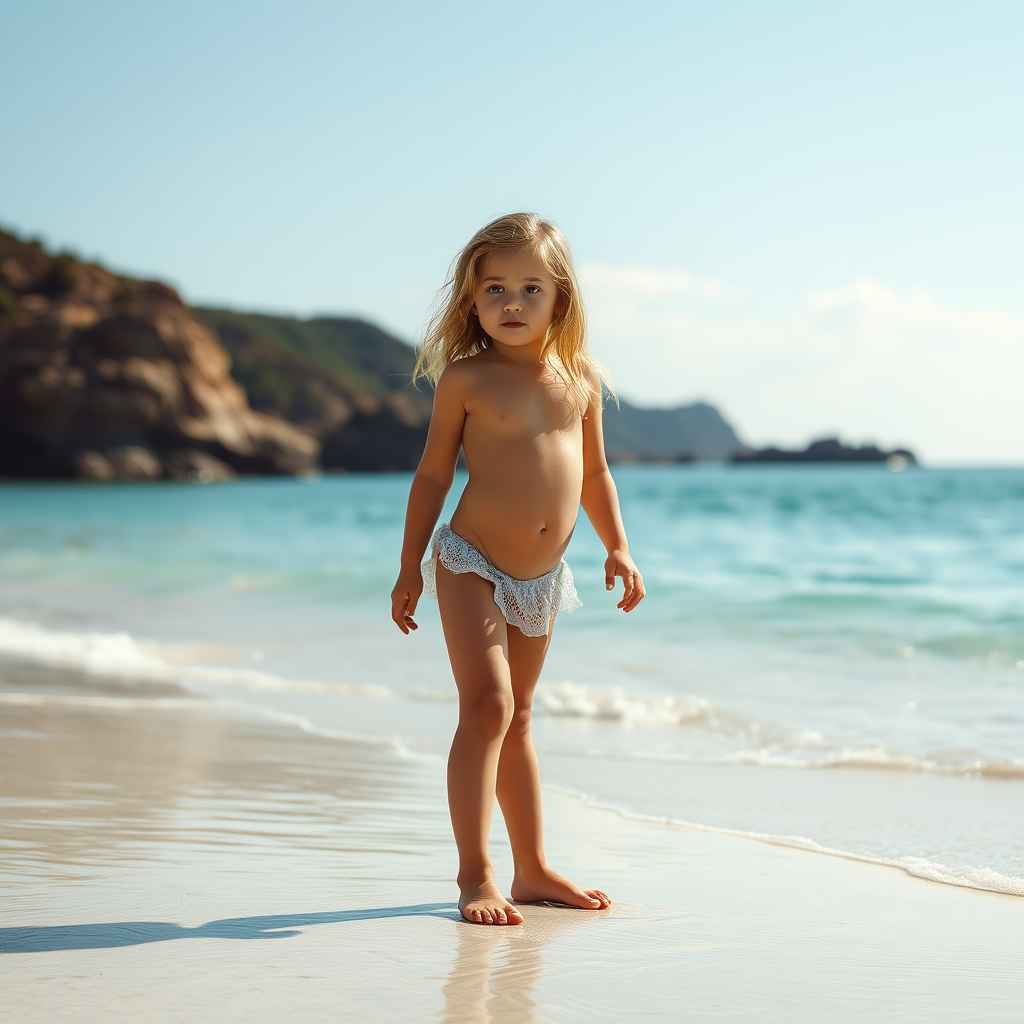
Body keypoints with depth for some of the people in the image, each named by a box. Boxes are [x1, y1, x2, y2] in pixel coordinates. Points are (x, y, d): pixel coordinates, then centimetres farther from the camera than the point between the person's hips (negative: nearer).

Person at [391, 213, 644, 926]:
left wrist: (618, 548, 9)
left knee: (517, 718, 15)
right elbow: (434, 474, -1)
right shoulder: (465, 378, -8)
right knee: (487, 707, -15)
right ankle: (476, 875, -11)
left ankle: (533, 870, 22)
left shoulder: (581, 376, 5)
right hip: (472, 565, -5)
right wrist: (410, 567, 0)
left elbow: (594, 473, 15)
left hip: (542, 579, 5)